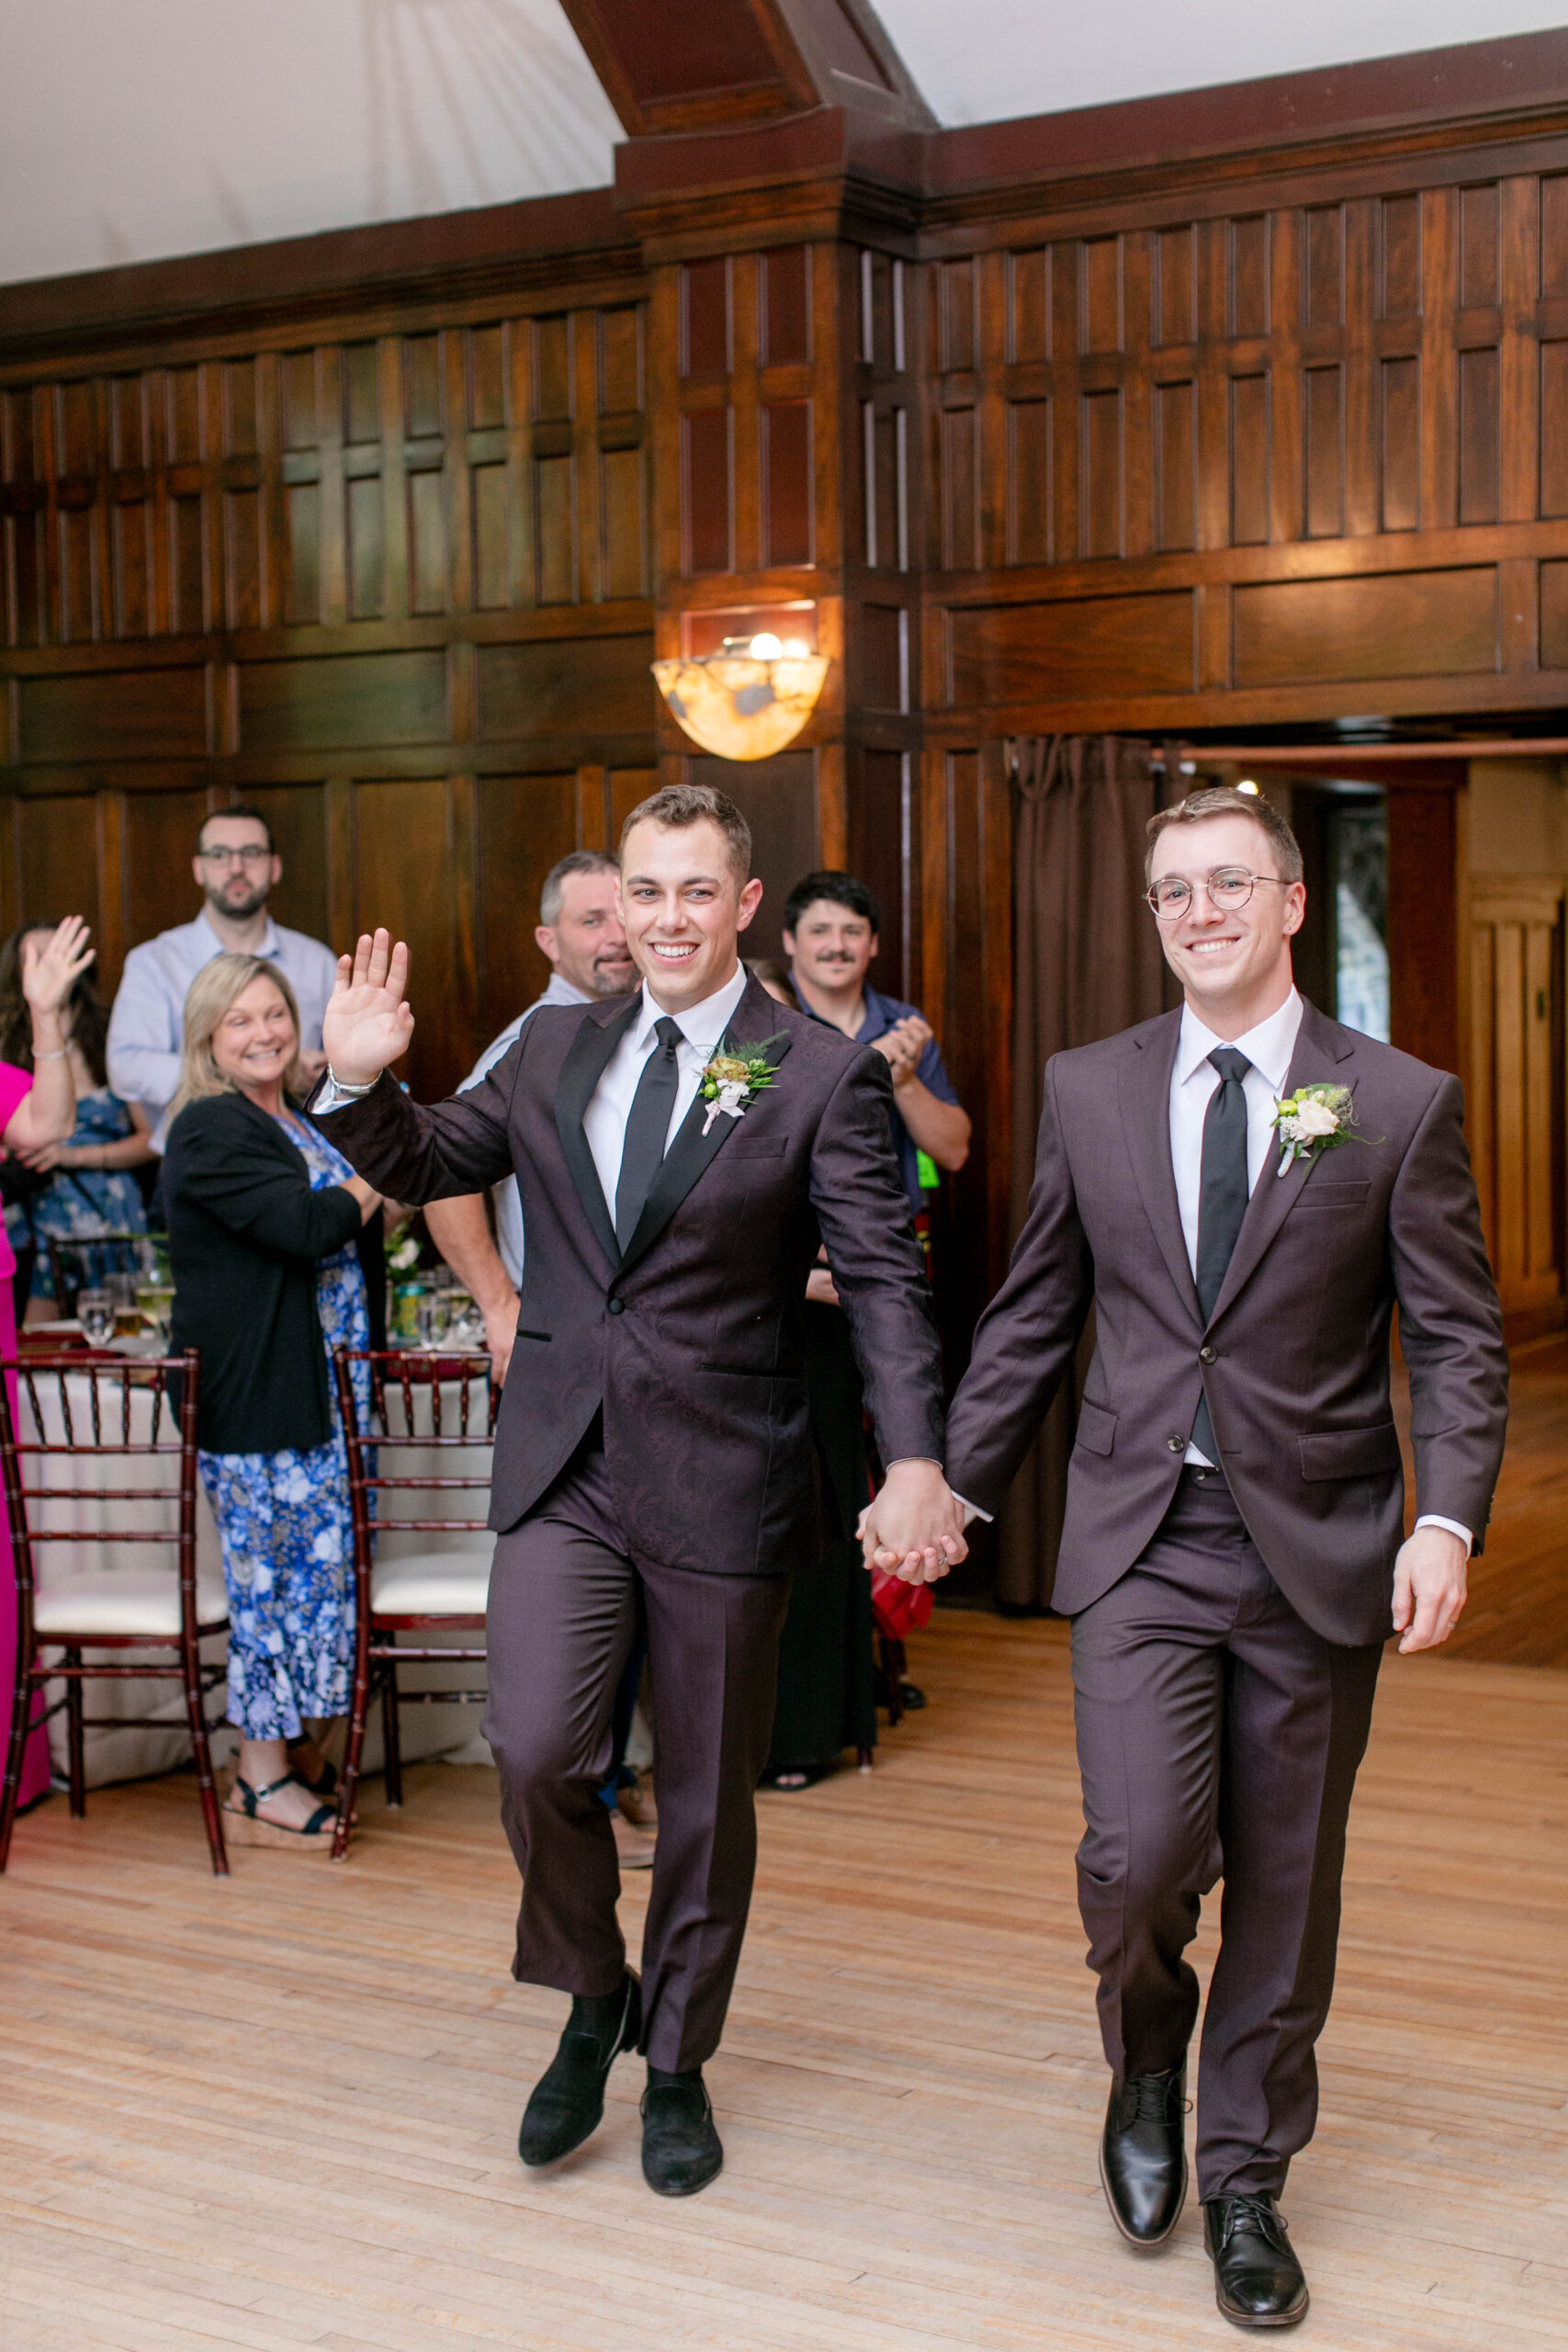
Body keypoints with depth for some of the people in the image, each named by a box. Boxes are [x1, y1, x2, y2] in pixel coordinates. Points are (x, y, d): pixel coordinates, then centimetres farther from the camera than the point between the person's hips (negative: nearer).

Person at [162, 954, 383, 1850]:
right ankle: (261, 1782, 6)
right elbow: (305, 1225, -22)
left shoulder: (299, 1119, 16)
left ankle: (299, 1745, 23)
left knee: (319, 1565, 12)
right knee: (277, 1572, -3)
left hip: (322, 1390, 9)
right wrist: (372, 1185, -5)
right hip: (254, 1397, -9)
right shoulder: (210, 1129, -12)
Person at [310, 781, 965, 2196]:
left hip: (723, 1483, -2)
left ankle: (676, 2063, 31)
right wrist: (359, 1081, -4)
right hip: (564, 1468, 3)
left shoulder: (821, 1076, -5)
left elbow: (884, 1279, -11)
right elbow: (423, 1165, 17)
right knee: (538, 1756, -10)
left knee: (708, 1795, 10)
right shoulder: (555, 1051, 8)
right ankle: (594, 2001, 20)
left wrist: (915, 1461, -24)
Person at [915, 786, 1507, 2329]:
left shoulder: (1401, 1104, -2)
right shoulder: (1088, 1092, 6)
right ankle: (1146, 2058, 22)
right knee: (1139, 1850, -13)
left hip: (1316, 1550, 0)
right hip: (1141, 1543, 1)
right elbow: (1030, 1318, 11)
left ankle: (1244, 2180, 29)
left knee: (1284, 1888, 9)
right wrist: (960, 1490, 10)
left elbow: (1458, 1341, -2)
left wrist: (1447, 1519, -16)